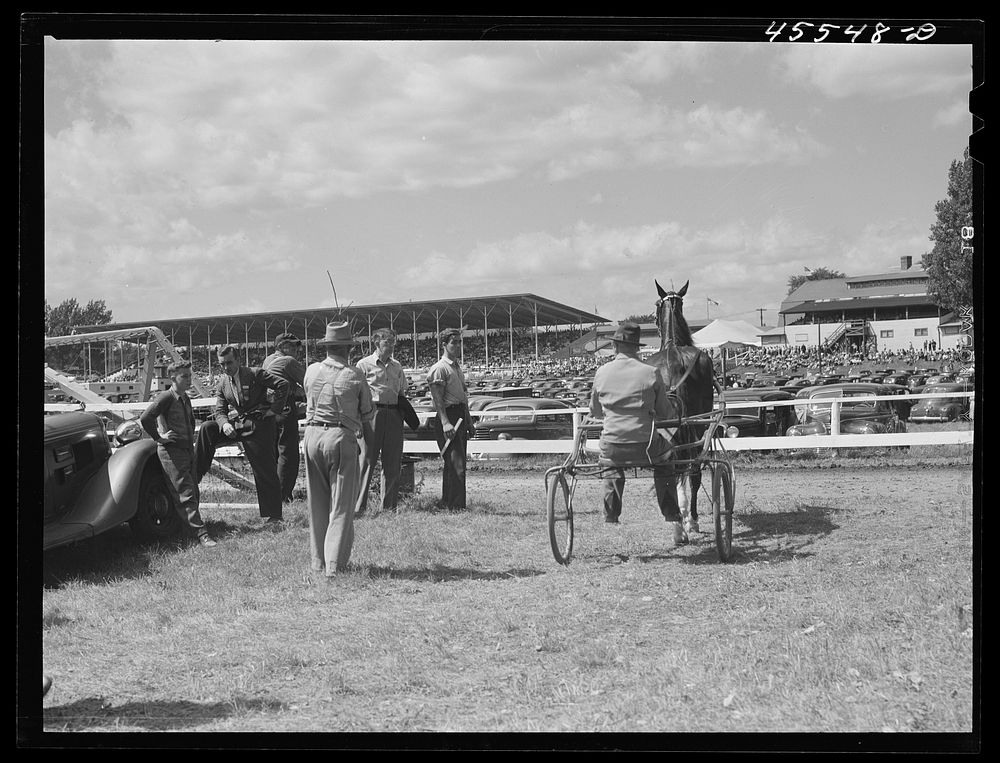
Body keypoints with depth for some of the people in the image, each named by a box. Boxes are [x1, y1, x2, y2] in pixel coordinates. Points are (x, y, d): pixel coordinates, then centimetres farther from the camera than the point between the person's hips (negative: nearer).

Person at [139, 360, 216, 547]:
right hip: (171, 451, -9)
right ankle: (201, 534, -16)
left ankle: (190, 525, 23)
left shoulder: (185, 398, 15)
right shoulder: (165, 397, -12)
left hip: (188, 450, 9)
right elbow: (145, 418, -23)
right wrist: (159, 437, -15)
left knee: (194, 494, 10)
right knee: (185, 495, -11)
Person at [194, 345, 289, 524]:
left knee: (265, 472, -3)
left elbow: (282, 385, -13)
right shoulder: (223, 382, 9)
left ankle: (273, 516, 5)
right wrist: (224, 424, -15)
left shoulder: (255, 374, -8)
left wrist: (274, 409, -13)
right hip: (235, 426, 5)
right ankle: (192, 479, -8)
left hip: (258, 426, -5)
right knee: (207, 429, -13)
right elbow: (219, 410, 6)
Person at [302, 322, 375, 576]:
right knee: (342, 504, 3)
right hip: (342, 438, -3)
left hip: (313, 435, 4)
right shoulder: (355, 377, -5)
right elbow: (366, 416, 3)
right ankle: (335, 563, 0)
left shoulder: (311, 371, 3)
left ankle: (318, 561, 18)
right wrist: (370, 447, 15)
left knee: (317, 502, 13)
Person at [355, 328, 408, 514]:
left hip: (394, 414, 5)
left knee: (393, 463, 6)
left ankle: (389, 506, 14)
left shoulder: (397, 366, 16)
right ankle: (358, 506, -5)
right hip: (372, 413, -5)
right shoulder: (364, 365, 1)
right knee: (366, 461, -7)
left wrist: (403, 414, 10)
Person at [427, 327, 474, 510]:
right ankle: (455, 506, -15)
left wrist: (469, 421, 23)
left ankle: (447, 503, 17)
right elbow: (437, 399, -16)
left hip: (460, 418, 9)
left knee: (454, 464, 11)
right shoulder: (439, 369, -8)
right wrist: (445, 423, -26)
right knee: (456, 464, -14)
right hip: (448, 416, -9)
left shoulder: (457, 367, 21)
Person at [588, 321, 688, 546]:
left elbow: (594, 411, 15)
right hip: (646, 446, -1)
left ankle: (610, 523, 32)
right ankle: (673, 523, 24)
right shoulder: (651, 373, -5)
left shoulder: (602, 373, 1)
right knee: (664, 462, 30)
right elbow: (664, 412, 3)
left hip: (612, 448, 1)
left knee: (611, 469, 35)